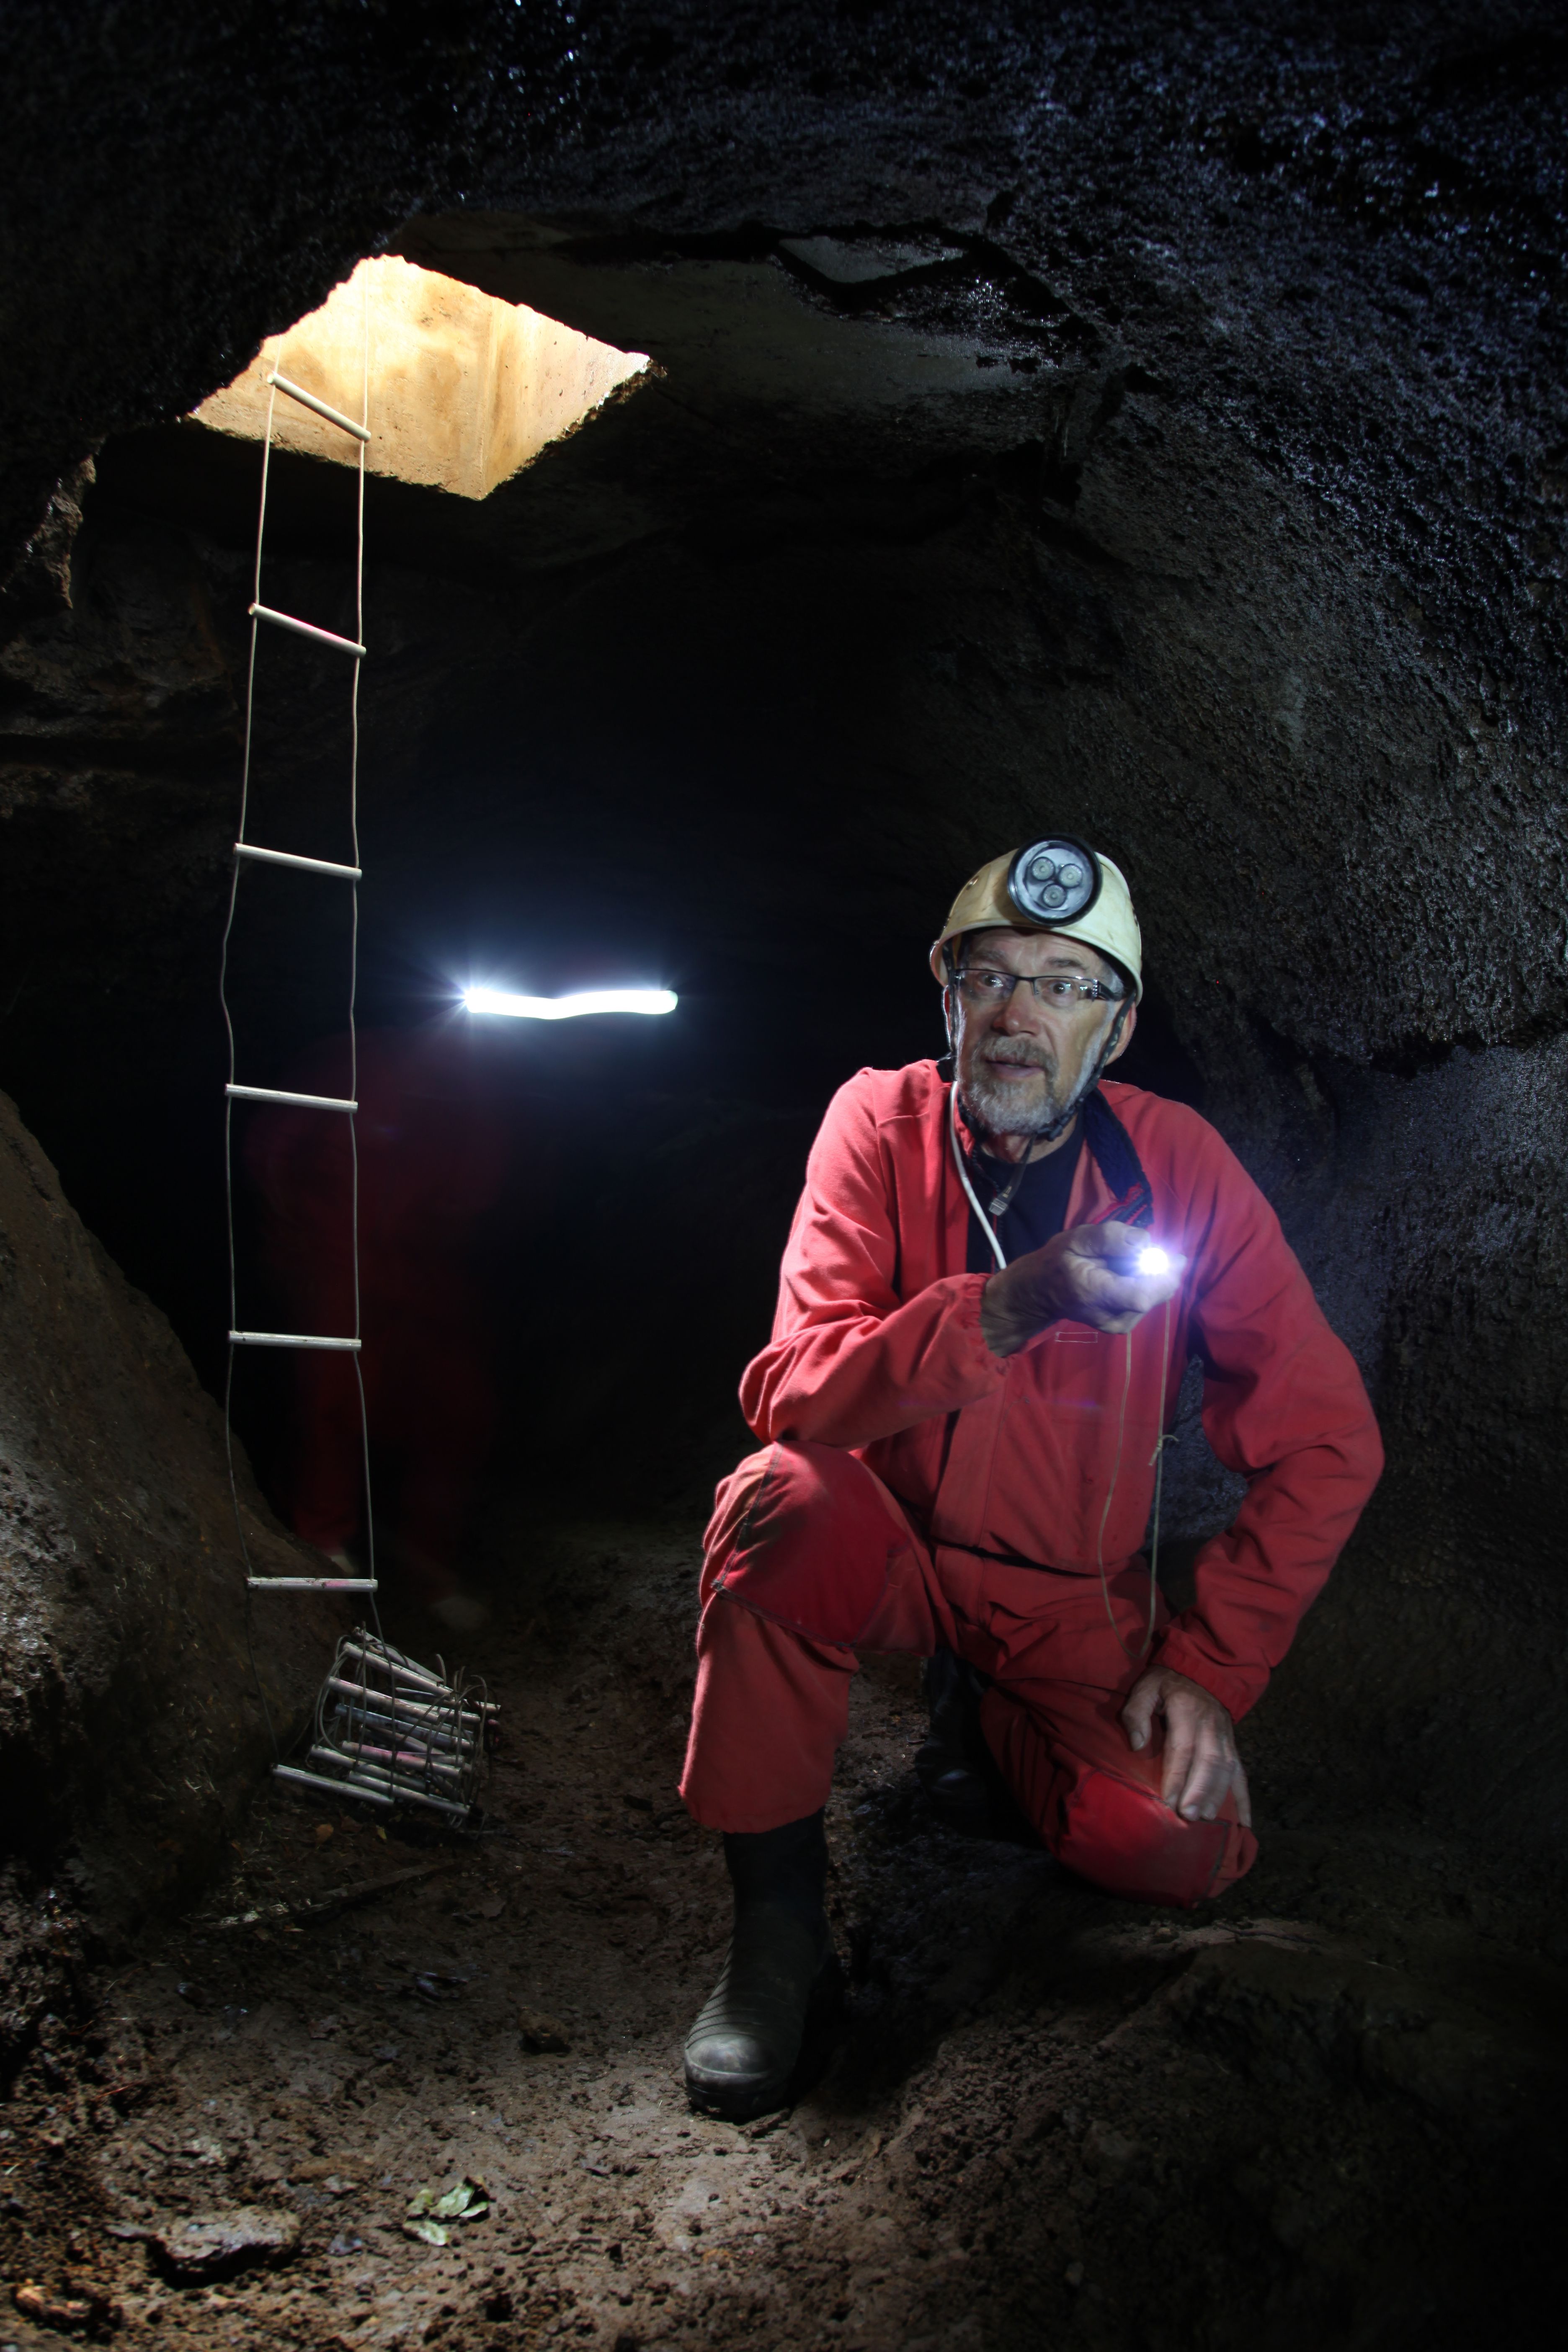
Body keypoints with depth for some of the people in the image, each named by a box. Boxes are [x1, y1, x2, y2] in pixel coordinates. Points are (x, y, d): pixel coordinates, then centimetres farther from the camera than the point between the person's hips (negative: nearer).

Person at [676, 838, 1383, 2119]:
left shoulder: (1177, 1162, -14)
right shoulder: (882, 1122, -14)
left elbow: (1326, 1440, -9)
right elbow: (791, 1392, -25)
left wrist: (1211, 1667, -13)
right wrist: (1006, 1307, -40)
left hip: (1075, 1598, 2)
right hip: (891, 1552, -1)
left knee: (1175, 1845, -21)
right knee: (781, 1499, -33)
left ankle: (982, 1718, 14)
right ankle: (777, 1909, -12)